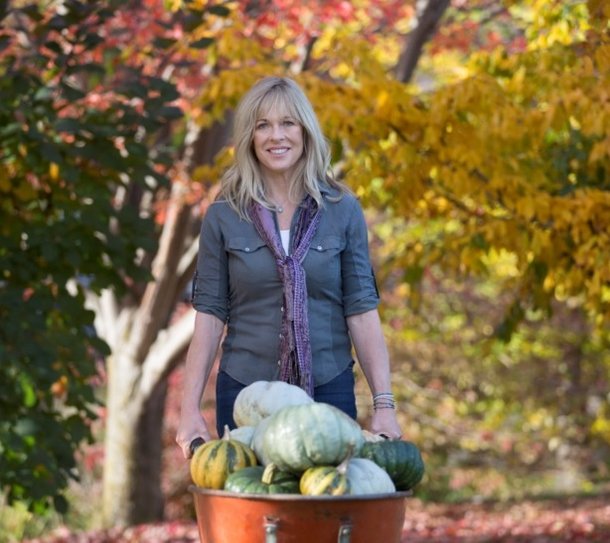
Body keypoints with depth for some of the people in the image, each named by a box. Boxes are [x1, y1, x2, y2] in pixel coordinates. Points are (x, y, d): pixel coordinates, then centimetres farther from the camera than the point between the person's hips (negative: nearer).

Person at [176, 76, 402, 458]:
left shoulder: (343, 211, 2)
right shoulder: (223, 216, 2)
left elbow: (362, 311, 0)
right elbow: (210, 315, 1)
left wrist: (384, 404, -7)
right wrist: (190, 408, -6)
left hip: (328, 389, 0)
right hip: (244, 392, 0)